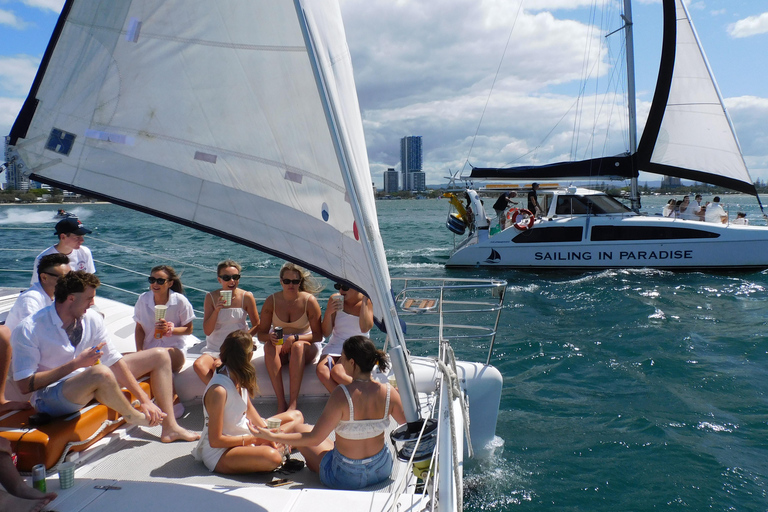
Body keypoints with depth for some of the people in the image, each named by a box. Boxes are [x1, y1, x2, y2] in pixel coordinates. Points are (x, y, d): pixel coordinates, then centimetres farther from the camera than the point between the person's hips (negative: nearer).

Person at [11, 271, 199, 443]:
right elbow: (25, 384, -20)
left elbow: (115, 361, -4)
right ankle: (132, 415, -9)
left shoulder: (92, 318, -4)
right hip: (50, 397, -7)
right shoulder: (28, 330, -19)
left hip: (90, 383, 7)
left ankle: (170, 428, -6)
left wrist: (144, 399, -10)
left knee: (159, 356, 0)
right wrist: (75, 364, -25)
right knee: (101, 372, -41)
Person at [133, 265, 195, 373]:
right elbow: (139, 329, 6)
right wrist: (139, 351, -8)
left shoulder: (180, 301, -7)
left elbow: (189, 329, 0)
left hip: (175, 348, -2)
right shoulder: (143, 299, 3)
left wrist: (170, 329, -18)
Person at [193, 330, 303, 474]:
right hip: (220, 453, -10)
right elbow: (215, 440, -24)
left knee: (296, 417, 11)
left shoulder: (238, 378, -1)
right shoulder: (218, 390, -28)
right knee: (272, 458, -39)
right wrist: (253, 439, -17)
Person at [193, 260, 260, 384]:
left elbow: (257, 325, 4)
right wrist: (217, 310, -17)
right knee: (198, 365, -28)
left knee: (218, 365, -32)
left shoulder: (246, 297, -3)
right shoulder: (211, 297, 0)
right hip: (214, 348, 2)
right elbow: (207, 331, -3)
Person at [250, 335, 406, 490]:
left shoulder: (342, 394, -27)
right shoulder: (389, 392, -15)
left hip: (346, 479, -5)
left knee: (299, 428, 14)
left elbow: (314, 439, -22)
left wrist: (271, 436, -15)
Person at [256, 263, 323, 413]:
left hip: (307, 346, -2)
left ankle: (293, 403, -40)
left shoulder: (309, 301, -10)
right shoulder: (272, 301, -3)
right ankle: (281, 402, -38)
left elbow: (318, 335, -11)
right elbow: (261, 334, -2)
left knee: (298, 346, -36)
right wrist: (270, 337, -26)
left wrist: (295, 338, -27)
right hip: (280, 344, 2)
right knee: (269, 346, -32)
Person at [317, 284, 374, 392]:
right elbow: (326, 333, 4)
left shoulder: (368, 301, -4)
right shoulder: (334, 299, 2)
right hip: (335, 346, 3)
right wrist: (328, 313, -14)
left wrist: (364, 300, -18)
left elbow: (365, 328, -22)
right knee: (322, 371, -29)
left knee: (337, 372, -33)